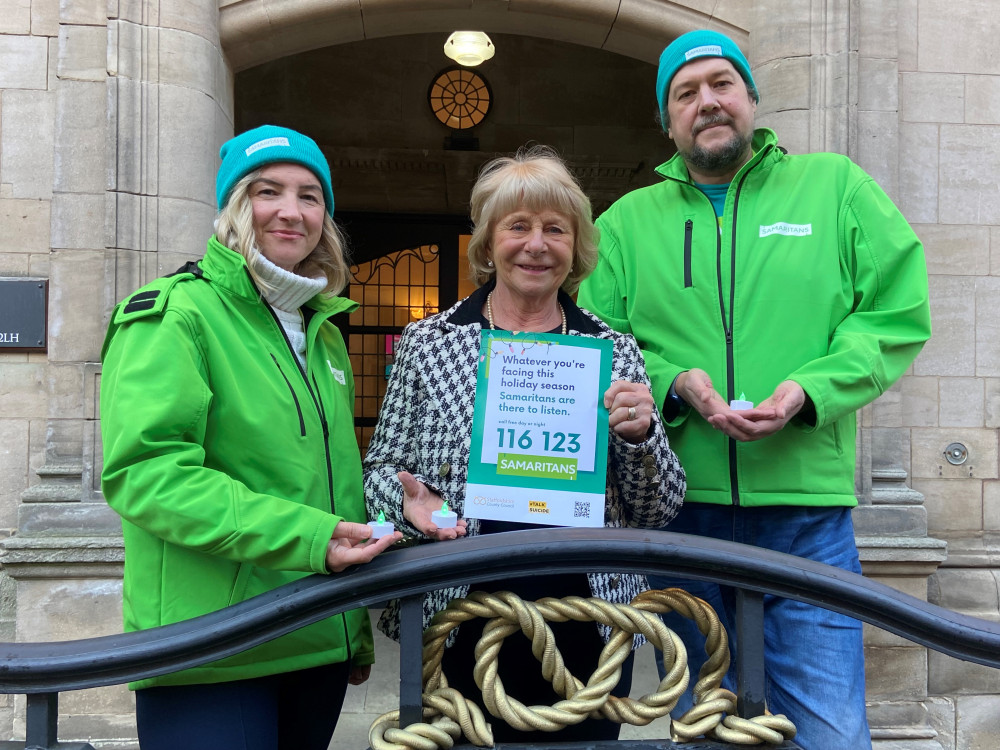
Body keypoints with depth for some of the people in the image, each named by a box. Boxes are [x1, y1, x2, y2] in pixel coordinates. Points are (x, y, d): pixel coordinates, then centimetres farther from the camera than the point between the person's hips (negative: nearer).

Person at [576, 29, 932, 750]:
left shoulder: (836, 186, 8)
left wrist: (810, 389, -13)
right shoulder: (626, 222, 10)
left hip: (807, 506, -1)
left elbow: (898, 313, 2)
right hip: (677, 507, 2)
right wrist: (674, 384, -13)